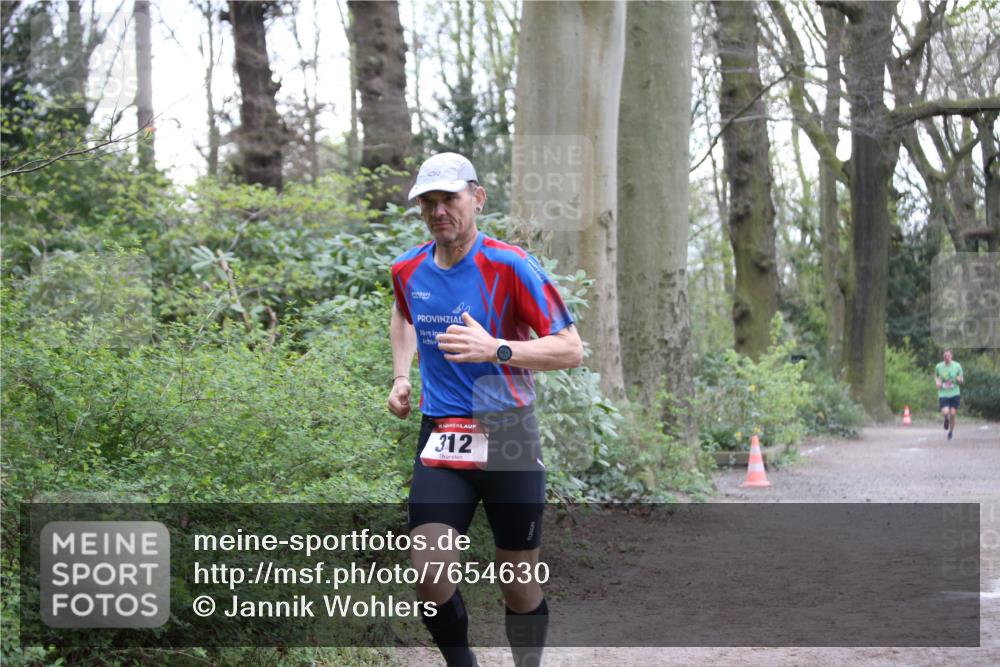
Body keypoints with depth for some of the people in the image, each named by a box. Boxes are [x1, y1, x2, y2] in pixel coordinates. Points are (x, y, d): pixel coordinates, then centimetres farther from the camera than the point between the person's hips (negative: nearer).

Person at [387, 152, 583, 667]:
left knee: (519, 583, 5)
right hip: (440, 440, 3)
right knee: (430, 578, -13)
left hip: (509, 437, -3)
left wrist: (496, 349, -24)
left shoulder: (511, 266, -10)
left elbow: (570, 349, -12)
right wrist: (401, 376, 16)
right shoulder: (407, 270, 6)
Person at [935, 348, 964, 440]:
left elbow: (962, 381, 5)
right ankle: (946, 419, 21)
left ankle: (951, 431, 22)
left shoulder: (957, 366, -2)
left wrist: (960, 380, -19)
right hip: (943, 394, 0)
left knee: (953, 413, -2)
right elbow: (936, 376, 18)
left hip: (955, 394, 0)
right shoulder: (938, 366, -2)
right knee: (945, 412, -18)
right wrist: (937, 382, -3)